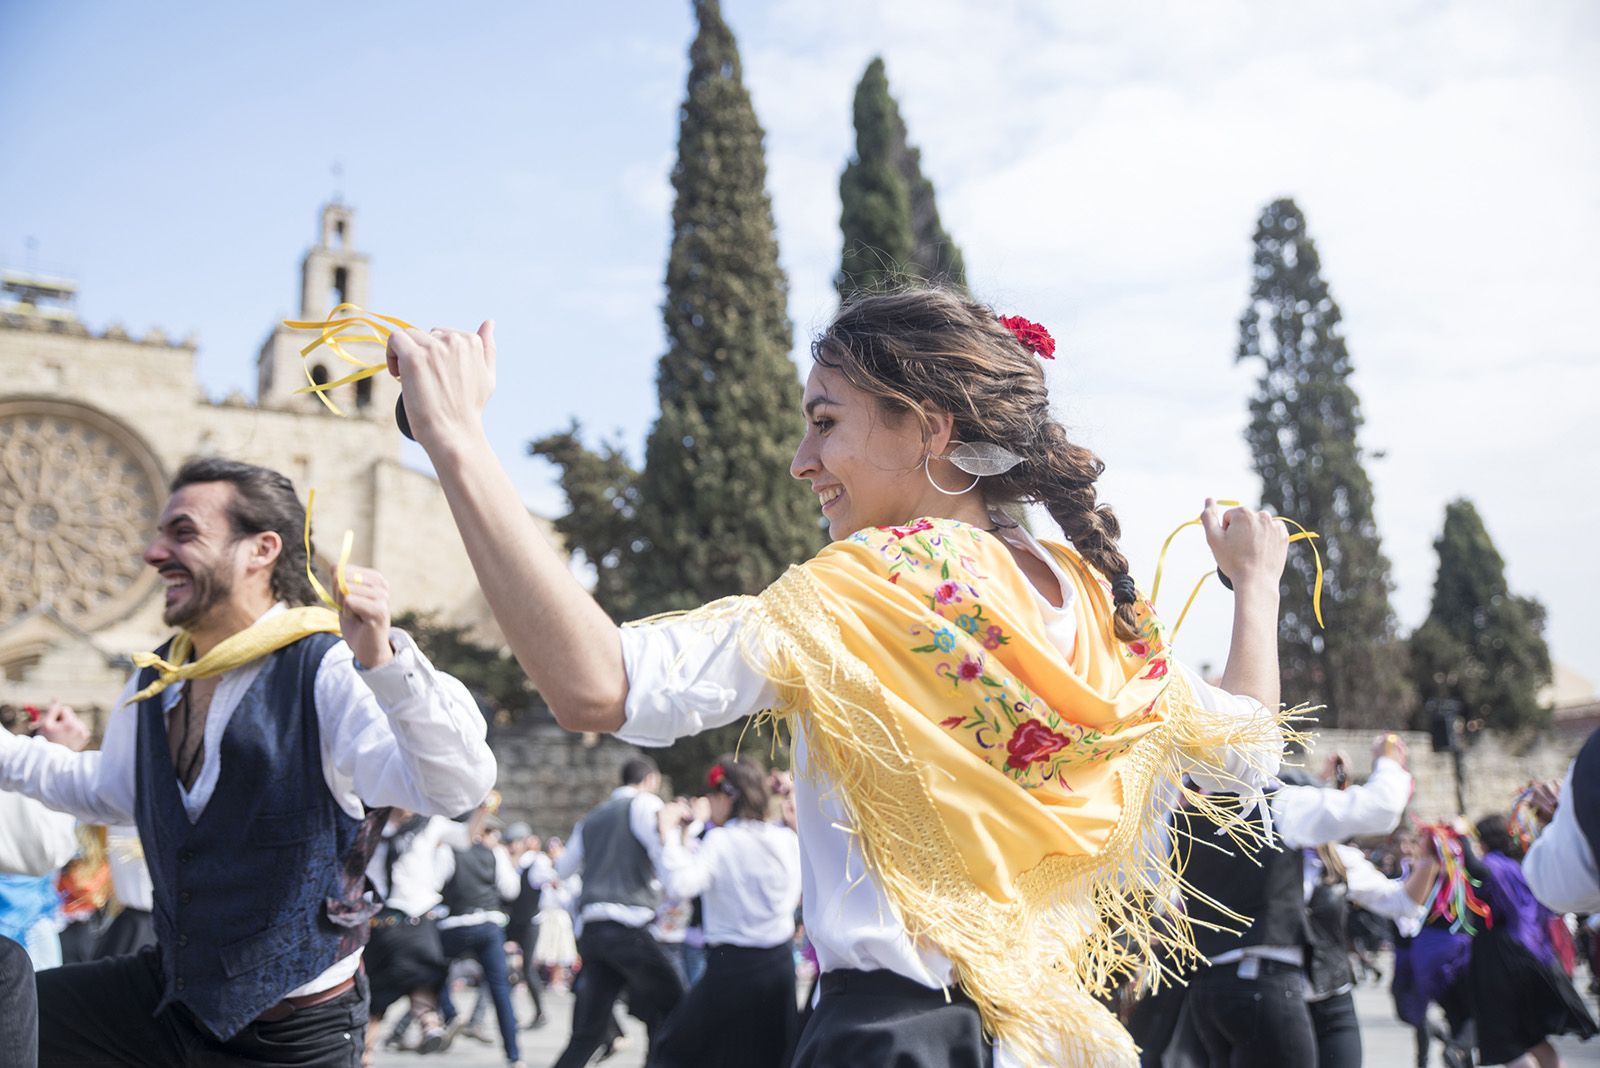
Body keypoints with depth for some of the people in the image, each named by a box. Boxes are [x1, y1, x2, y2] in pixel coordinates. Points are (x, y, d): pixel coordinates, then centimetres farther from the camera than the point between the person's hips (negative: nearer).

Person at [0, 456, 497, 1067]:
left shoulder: (326, 670, -20)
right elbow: (109, 790, 25)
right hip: (168, 992, 7)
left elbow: (459, 786, -33)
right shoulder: (155, 683, 5)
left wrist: (383, 660, -46)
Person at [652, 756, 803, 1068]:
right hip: (780, 963, 5)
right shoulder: (788, 840, 3)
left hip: (732, 964, -5)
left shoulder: (721, 840, -13)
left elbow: (681, 884, -28)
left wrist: (670, 832, -18)